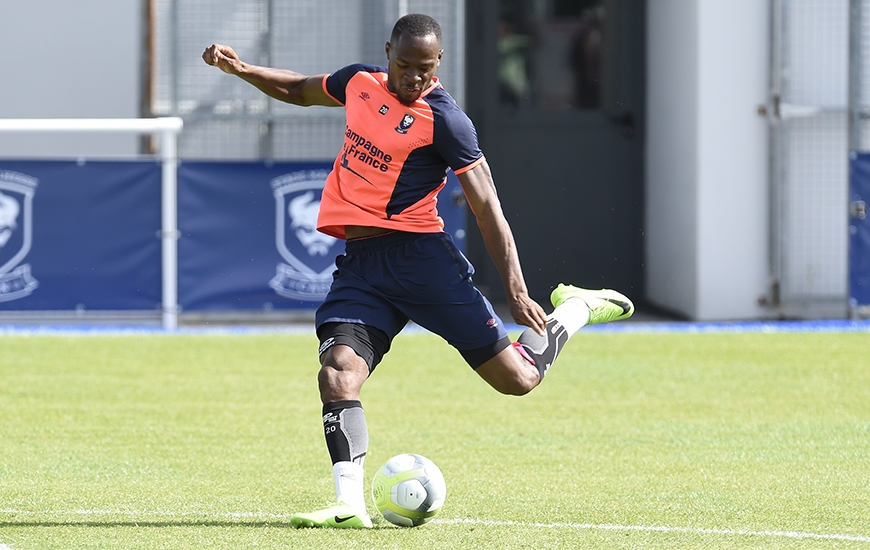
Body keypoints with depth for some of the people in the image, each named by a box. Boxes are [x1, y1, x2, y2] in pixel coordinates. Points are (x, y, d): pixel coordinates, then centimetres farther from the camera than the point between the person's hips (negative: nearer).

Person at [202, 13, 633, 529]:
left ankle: (574, 310, 25)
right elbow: (299, 90, 31)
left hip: (419, 254, -5)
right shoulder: (360, 81, 9)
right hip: (359, 262, 5)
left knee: (517, 379, -4)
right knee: (338, 369, -21)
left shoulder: (444, 118, -10)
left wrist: (517, 292, -18)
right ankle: (351, 502, -27)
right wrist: (242, 69, 16)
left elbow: (487, 208, -11)